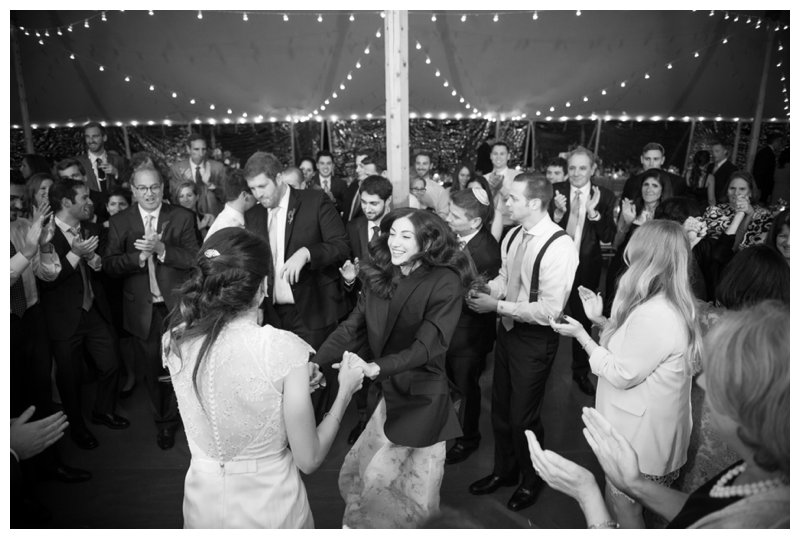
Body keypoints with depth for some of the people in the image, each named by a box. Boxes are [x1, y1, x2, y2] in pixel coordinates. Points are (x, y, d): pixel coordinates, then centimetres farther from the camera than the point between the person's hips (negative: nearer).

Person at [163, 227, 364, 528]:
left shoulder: (173, 341, -12)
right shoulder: (285, 349, -25)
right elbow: (308, 460, -16)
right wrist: (345, 391, -5)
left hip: (202, 505, 3)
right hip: (269, 511, -3)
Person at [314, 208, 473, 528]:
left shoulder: (445, 282, -17)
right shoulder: (378, 276, -1)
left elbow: (428, 344, -23)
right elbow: (353, 327, -3)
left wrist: (377, 368, -35)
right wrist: (317, 362, -17)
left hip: (420, 396, -5)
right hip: (384, 391, 5)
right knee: (357, 472, 15)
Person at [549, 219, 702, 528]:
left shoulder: (655, 316, -30)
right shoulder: (670, 304, 2)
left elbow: (621, 375, -23)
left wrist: (581, 335, -16)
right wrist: (600, 320, 5)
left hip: (642, 431, -9)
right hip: (644, 425, 9)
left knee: (622, 503, 11)